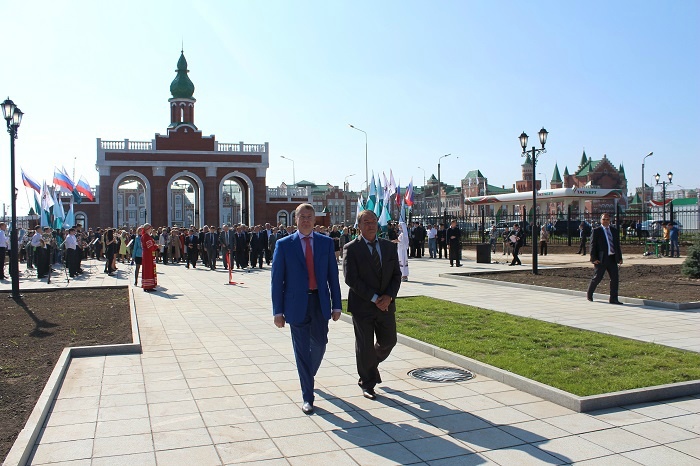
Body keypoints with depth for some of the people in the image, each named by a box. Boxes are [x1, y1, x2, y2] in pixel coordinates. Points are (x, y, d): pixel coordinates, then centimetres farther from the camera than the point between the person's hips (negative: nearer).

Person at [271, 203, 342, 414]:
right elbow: (277, 280, -1)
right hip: (297, 304, -2)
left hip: (320, 302, 2)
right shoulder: (283, 244, -1)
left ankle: (307, 375, 42)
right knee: (302, 350, 3)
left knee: (320, 344, 11)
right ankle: (307, 397, 14)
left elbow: (333, 275, 6)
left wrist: (336, 305, 2)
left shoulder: (326, 243, 5)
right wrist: (278, 311, -5)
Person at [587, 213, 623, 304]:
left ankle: (613, 299, 6)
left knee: (615, 278, 0)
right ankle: (589, 294, 22)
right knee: (597, 277, 1)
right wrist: (594, 258, -13)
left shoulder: (614, 231, 14)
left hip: (612, 258, 5)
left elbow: (617, 245, 16)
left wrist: (620, 258, 10)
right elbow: (593, 245, -6)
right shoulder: (596, 231, -2)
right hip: (601, 259, -5)